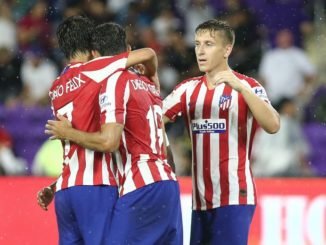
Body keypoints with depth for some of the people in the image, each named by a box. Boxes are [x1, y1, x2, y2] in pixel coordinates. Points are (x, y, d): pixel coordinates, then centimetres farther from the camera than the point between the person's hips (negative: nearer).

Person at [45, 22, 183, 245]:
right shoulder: (148, 85, 19)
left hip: (142, 189, -8)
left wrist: (68, 133, 0)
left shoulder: (115, 81, -5)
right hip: (168, 183, 8)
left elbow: (108, 142, -15)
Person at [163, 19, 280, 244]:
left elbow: (273, 126, -20)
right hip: (200, 199, 6)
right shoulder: (189, 89, 11)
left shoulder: (246, 86, -5)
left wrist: (241, 87, -27)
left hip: (234, 196, -6)